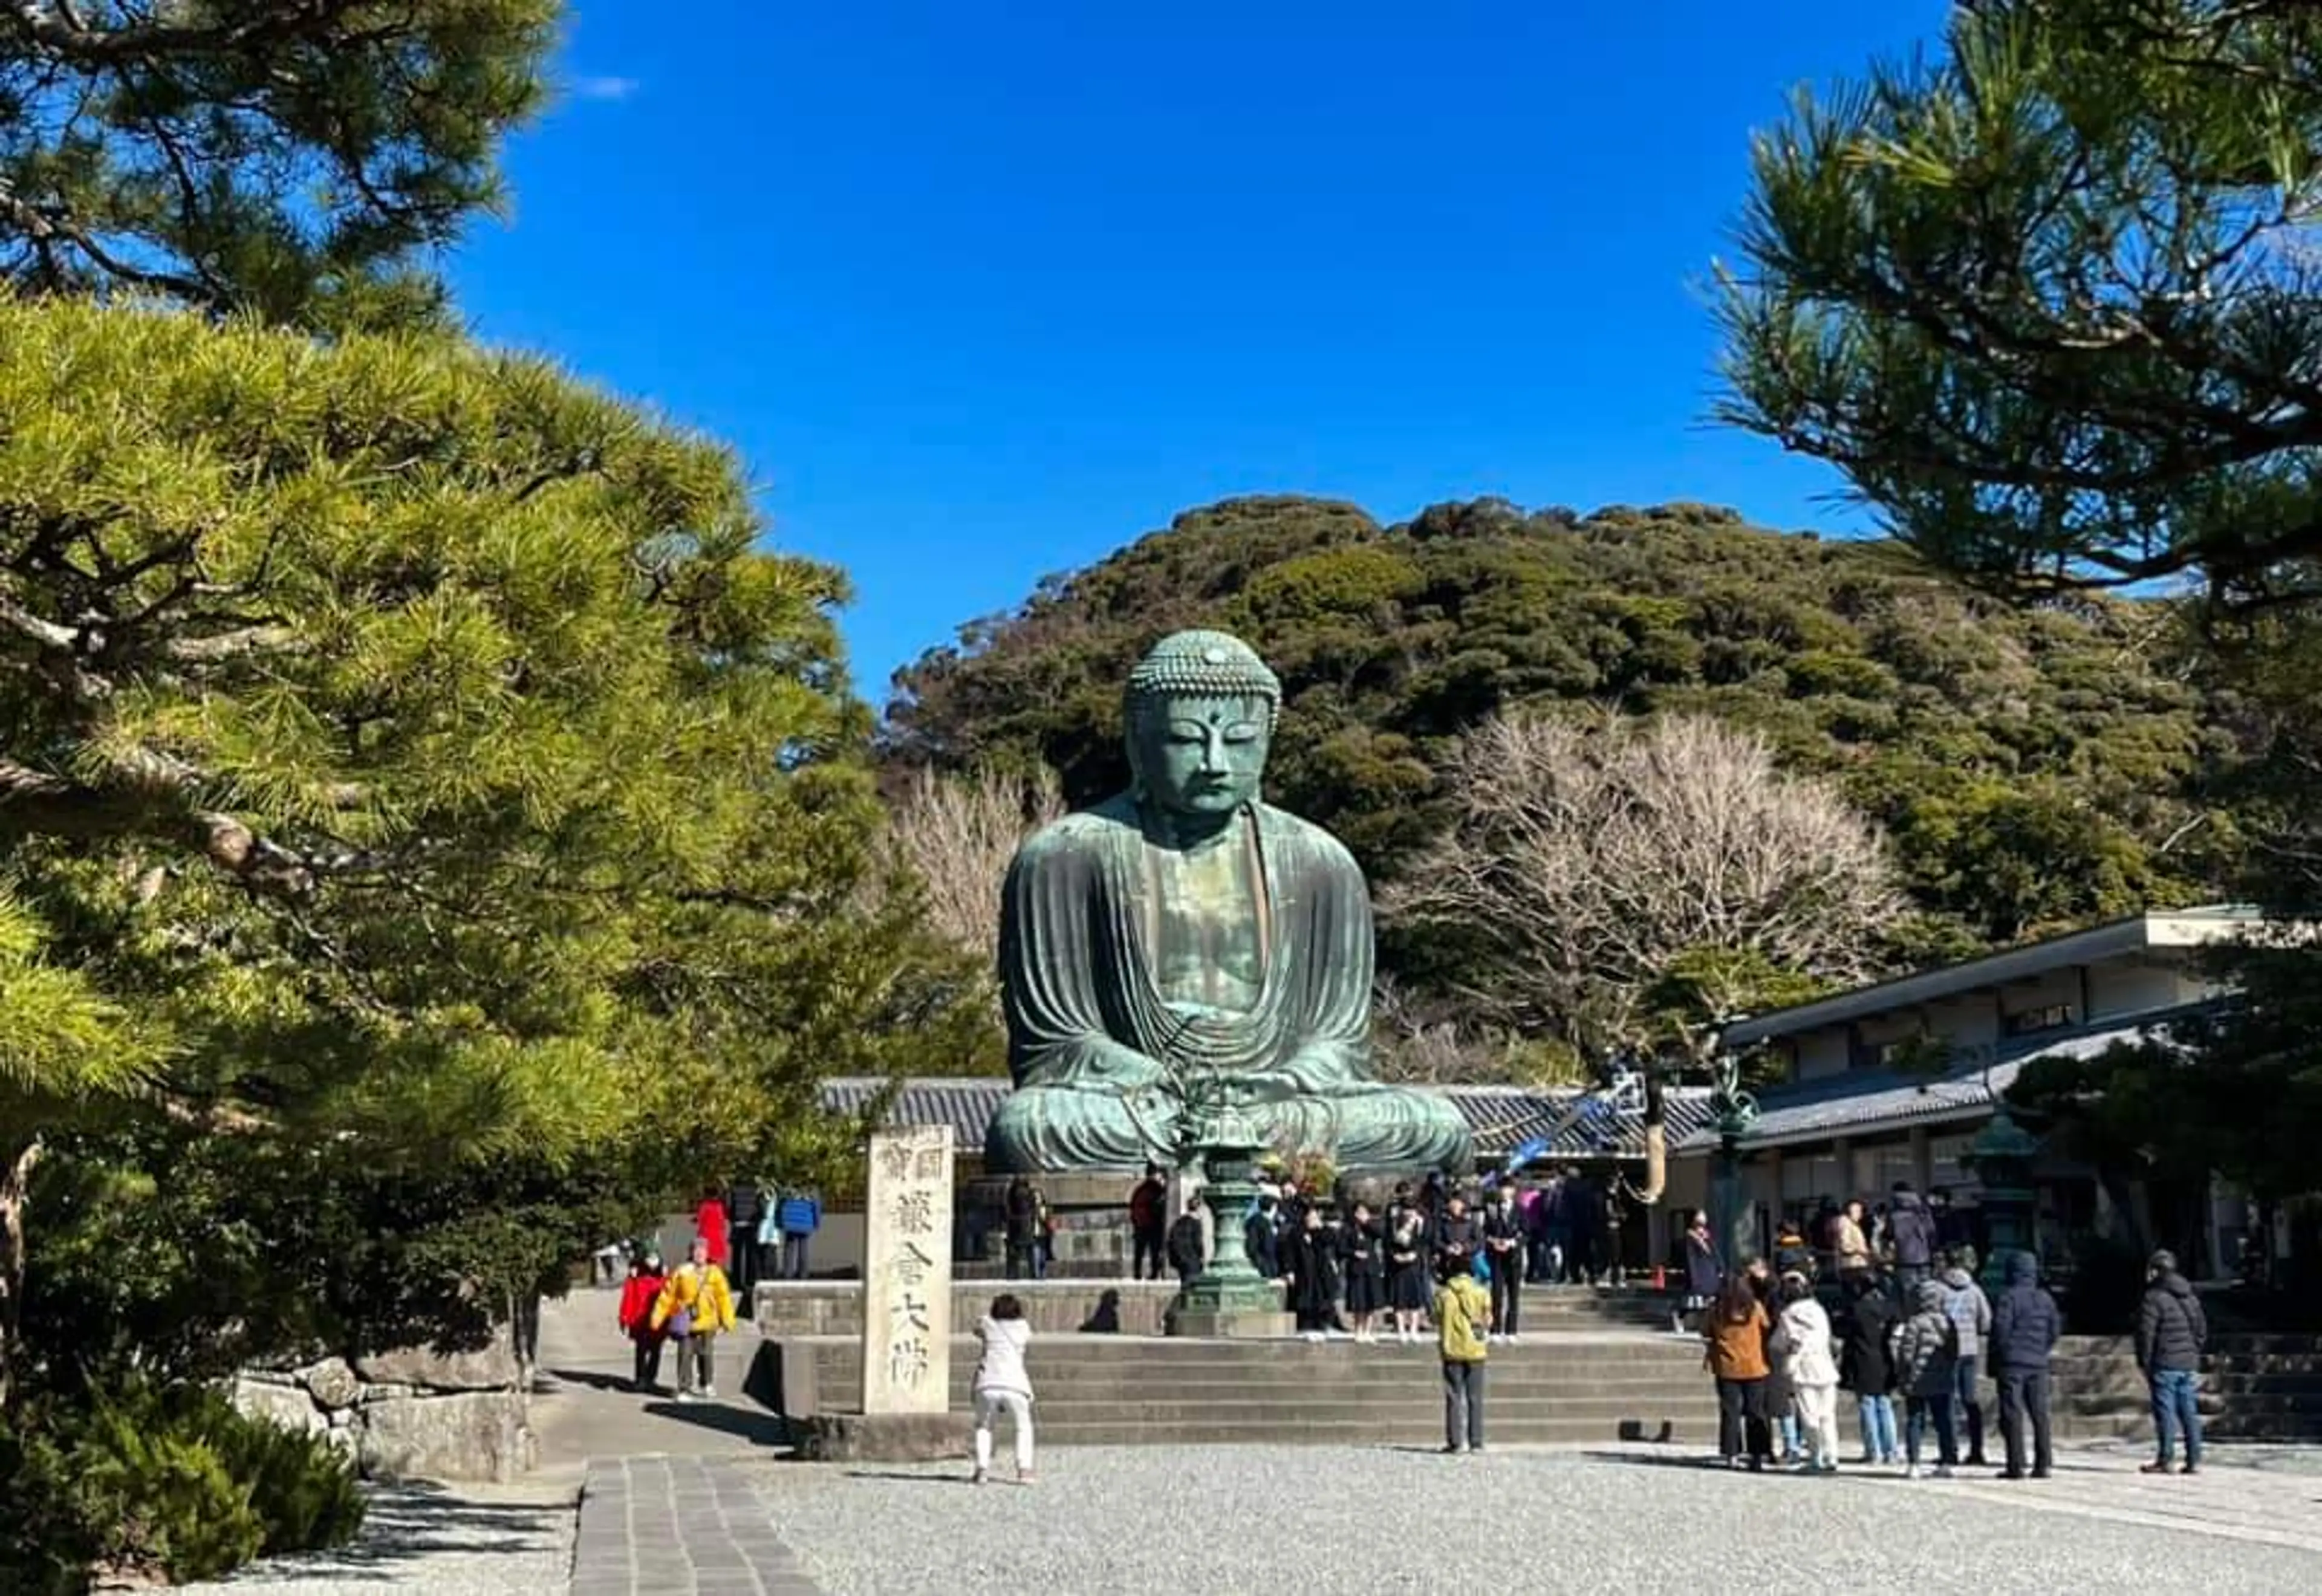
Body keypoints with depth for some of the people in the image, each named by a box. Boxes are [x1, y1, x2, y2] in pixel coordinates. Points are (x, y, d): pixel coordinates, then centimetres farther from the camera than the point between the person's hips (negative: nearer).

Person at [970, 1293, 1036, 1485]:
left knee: (983, 1426, 24)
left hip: (988, 1385, 0)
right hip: (1015, 1385, 0)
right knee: (1023, 1428, 20)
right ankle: (1024, 1469, 4)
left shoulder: (987, 1324, 14)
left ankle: (982, 1468, 7)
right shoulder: (1023, 1327, 14)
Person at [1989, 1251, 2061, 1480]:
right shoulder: (2045, 1299, 9)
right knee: (2040, 1413, 9)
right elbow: (2056, 1328, 12)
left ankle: (2015, 1465, -6)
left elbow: (2000, 1330, -12)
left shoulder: (2008, 1298, -10)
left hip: (2012, 1364, -5)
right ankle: (2042, 1465, 9)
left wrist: (1995, 1362, -3)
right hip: (2038, 1365, 6)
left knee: (2012, 1414, -3)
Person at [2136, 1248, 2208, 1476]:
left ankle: (2164, 1460, -3)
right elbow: (2202, 1331, 19)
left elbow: (2146, 1333, -12)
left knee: (2166, 1412, -4)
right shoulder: (2191, 1298, 14)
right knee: (2190, 1412, 8)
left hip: (2165, 1365, -7)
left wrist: (2143, 1363, -5)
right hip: (2189, 1364, 7)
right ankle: (2194, 1460, 7)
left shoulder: (2154, 1298, -11)